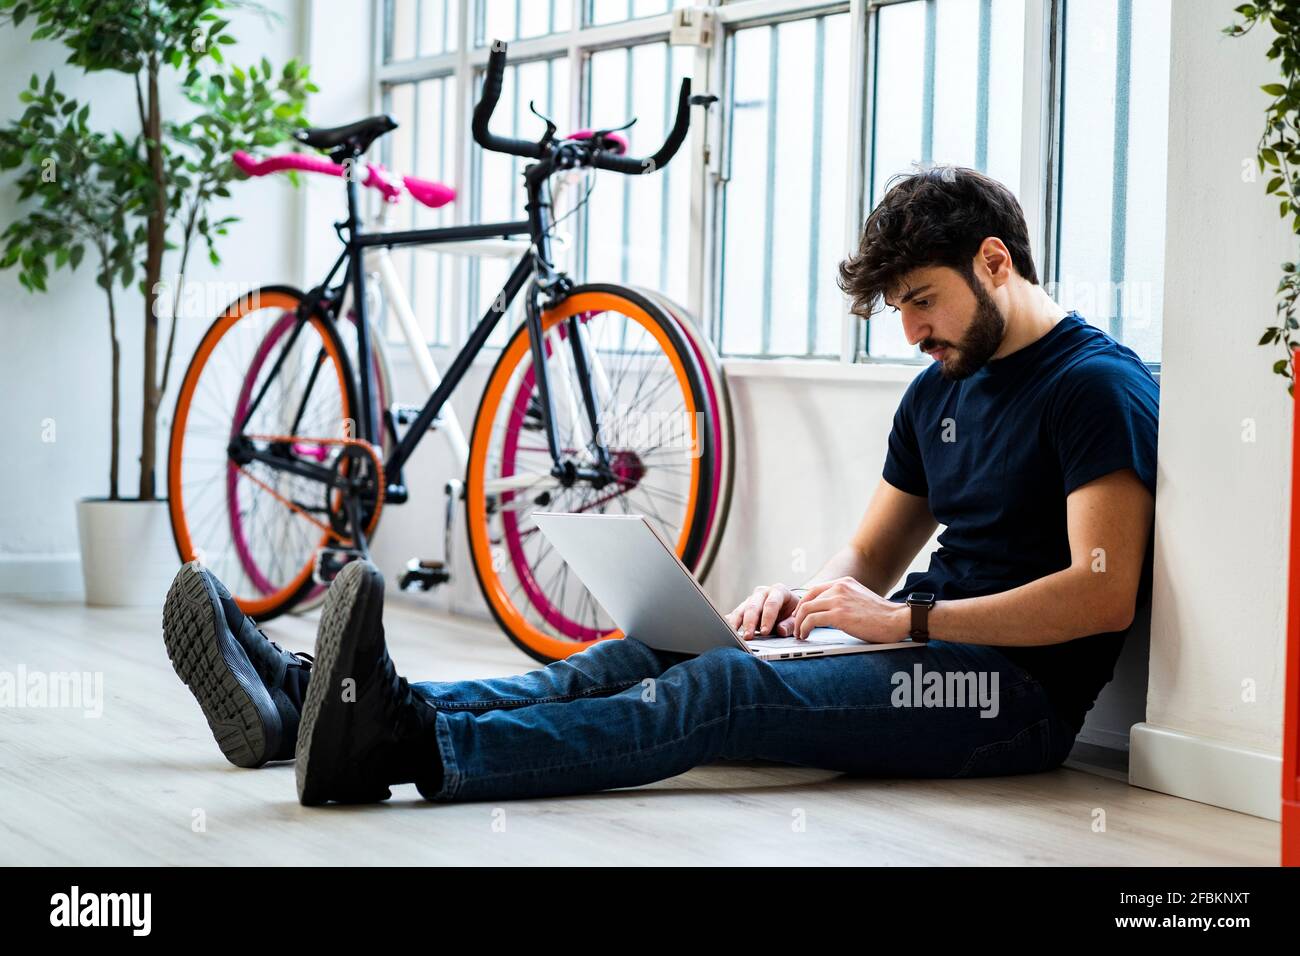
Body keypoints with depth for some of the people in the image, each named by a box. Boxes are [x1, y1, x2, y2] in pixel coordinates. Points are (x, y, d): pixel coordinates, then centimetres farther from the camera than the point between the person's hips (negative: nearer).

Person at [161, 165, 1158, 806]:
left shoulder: (1095, 385, -8)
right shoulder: (941, 388, 20)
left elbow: (1106, 592, -18)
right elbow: (872, 555, 24)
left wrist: (912, 619, -20)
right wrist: (805, 596, 1)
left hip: (1016, 690, -8)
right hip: (923, 653, 8)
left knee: (725, 688, -31)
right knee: (636, 661, -10)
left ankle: (411, 748, -50)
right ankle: (309, 699, -25)